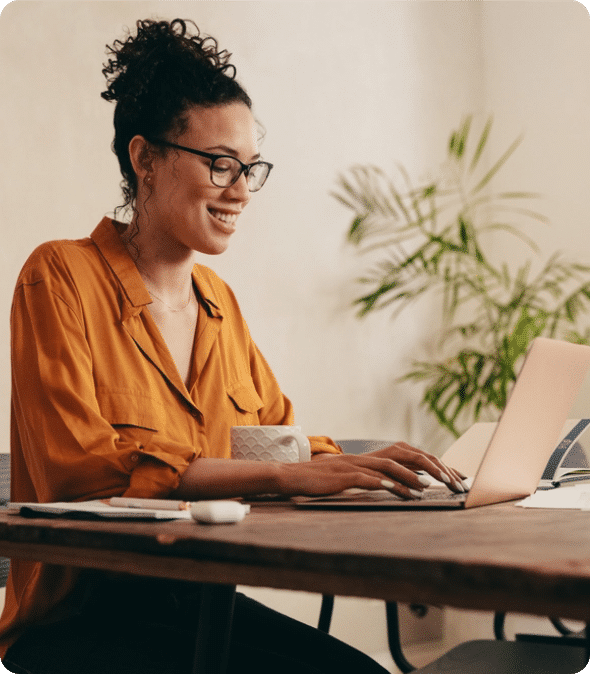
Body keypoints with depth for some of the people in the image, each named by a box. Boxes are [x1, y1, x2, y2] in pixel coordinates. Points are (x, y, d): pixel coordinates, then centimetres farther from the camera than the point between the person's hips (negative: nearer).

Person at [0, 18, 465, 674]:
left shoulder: (218, 300, 13)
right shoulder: (60, 277, -9)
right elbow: (80, 464, -21)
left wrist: (367, 468, -8)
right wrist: (284, 475, -28)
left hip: (203, 605, 6)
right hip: (80, 617, -6)